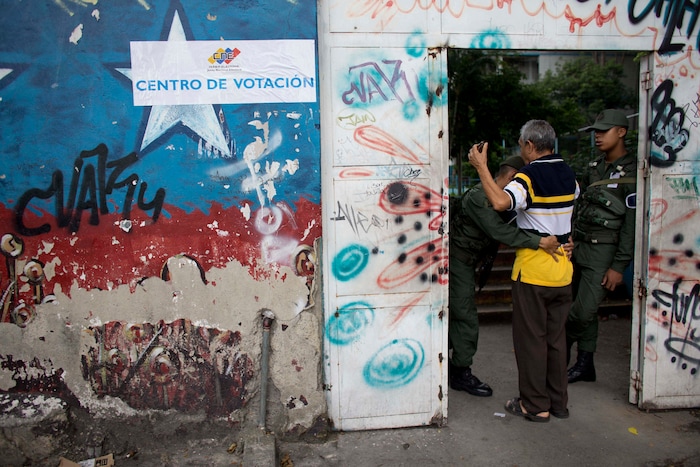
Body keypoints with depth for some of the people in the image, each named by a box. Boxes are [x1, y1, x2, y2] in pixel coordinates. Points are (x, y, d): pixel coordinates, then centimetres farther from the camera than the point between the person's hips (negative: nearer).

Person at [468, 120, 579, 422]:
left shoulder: (529, 176, -14)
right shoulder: (568, 174, 9)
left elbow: (500, 202, -33)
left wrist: (481, 167, -24)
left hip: (532, 270, -7)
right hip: (562, 269, 7)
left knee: (531, 338, 3)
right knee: (556, 336, 15)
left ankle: (535, 405, 11)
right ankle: (559, 402, 24)